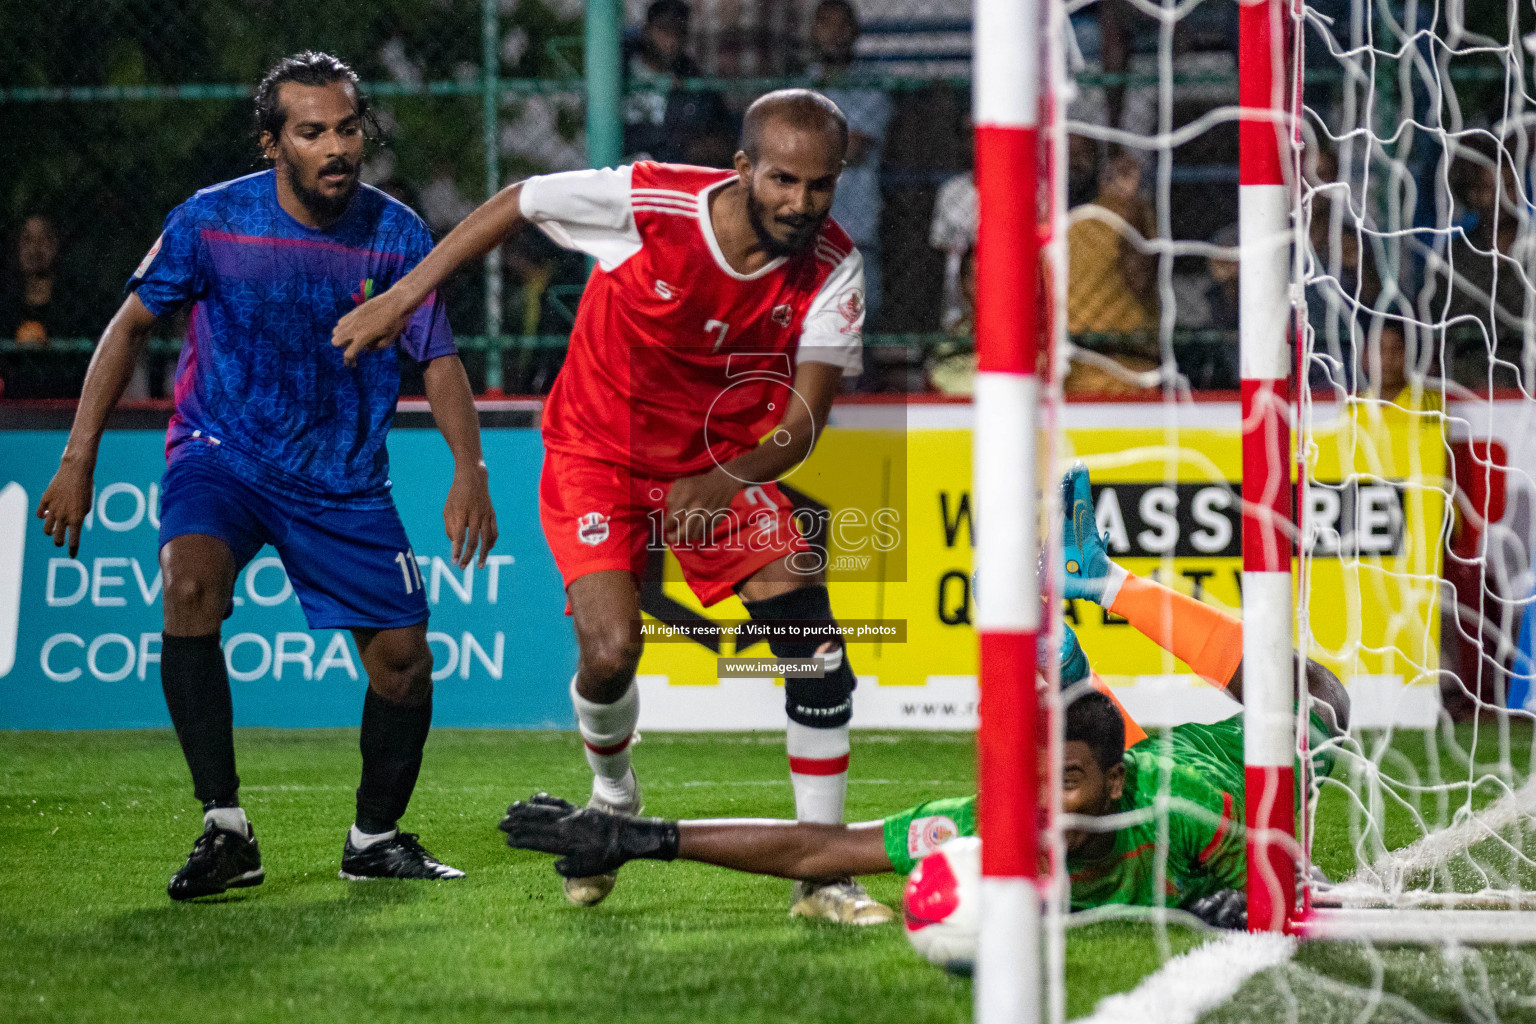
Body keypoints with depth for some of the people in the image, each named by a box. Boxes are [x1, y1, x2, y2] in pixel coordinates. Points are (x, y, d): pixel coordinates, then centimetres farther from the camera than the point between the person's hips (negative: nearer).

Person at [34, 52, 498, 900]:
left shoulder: (395, 234, -9)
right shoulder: (210, 221, -12)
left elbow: (438, 357, -1)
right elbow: (132, 323, -2)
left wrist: (469, 468, -18)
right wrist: (78, 459, -7)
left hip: (345, 480, 2)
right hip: (222, 451, -2)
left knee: (405, 662, -2)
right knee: (190, 583, -31)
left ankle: (376, 837, 26)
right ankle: (224, 830, -27)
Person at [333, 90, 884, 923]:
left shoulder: (831, 269, -18)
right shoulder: (649, 203, -25)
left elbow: (804, 422, -20)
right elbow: (515, 203, -8)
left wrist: (725, 482, -39)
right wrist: (401, 298, -4)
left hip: (725, 465, 3)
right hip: (598, 454, -3)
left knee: (817, 643, -13)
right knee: (612, 649, -20)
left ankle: (822, 875, -2)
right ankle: (613, 798, 15)